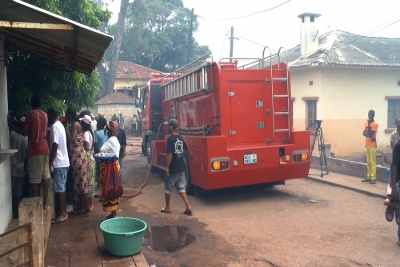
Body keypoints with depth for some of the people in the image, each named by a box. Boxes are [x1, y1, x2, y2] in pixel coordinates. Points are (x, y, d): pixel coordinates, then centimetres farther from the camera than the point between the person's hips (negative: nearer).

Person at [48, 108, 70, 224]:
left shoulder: (54, 126, -13)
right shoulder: (60, 125, 16)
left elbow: (55, 145, -20)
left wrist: (50, 163, -18)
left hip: (59, 162, -10)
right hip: (64, 161, 10)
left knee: (60, 188, -5)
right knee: (62, 187, 13)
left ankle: (63, 214, -1)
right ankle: (63, 211, 19)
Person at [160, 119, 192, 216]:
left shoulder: (170, 139, -17)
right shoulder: (180, 138, 6)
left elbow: (169, 154, -21)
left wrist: (167, 167, -15)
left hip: (173, 169, -7)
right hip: (181, 167, 7)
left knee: (168, 188, 11)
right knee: (182, 188, 11)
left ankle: (167, 208, 22)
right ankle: (188, 207, 3)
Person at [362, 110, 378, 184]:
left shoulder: (375, 124, -8)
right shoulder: (366, 123, 12)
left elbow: (370, 133, -16)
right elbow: (364, 133, 5)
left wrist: (369, 124, -12)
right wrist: (369, 135, -14)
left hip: (372, 145, -7)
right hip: (367, 145, 7)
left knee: (373, 162, -6)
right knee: (368, 162, 10)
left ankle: (373, 178, -5)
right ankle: (369, 177, 16)